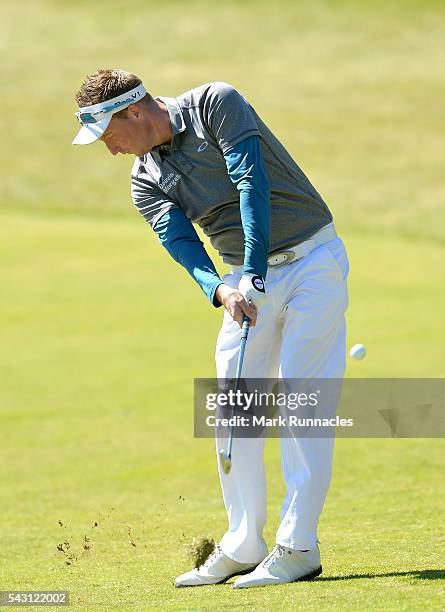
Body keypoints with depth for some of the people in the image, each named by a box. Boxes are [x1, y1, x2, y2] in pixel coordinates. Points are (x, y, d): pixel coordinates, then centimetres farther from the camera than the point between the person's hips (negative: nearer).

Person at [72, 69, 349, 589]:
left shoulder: (215, 104, -13)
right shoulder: (145, 181, 3)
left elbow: (253, 184, -23)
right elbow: (182, 246, -12)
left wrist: (252, 274, -31)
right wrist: (221, 290, -34)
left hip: (312, 260, -6)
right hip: (248, 280, 6)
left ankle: (298, 546, -11)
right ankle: (243, 546, 8)